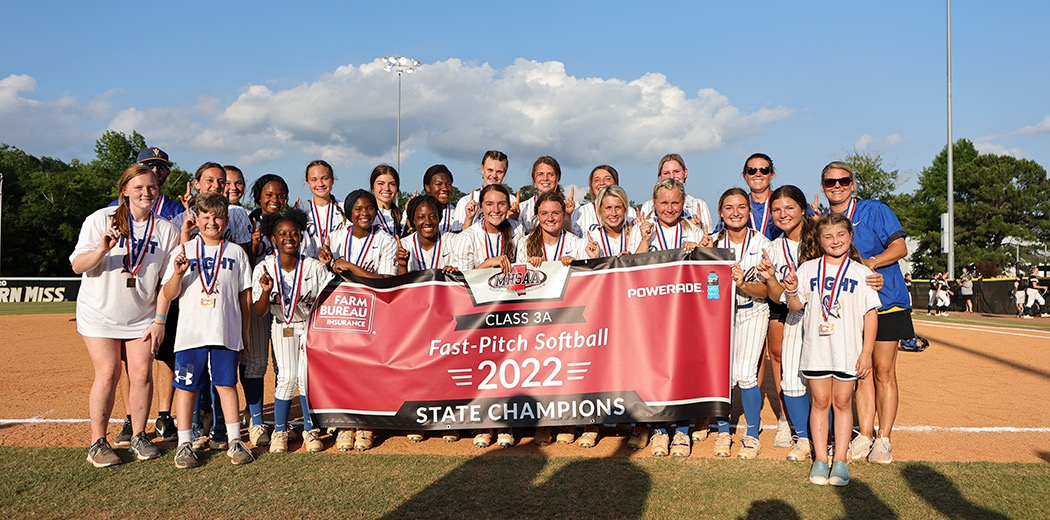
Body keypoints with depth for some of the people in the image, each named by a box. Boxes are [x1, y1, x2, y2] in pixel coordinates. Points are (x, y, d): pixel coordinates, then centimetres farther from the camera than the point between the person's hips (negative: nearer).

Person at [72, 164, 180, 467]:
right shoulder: (100, 220, -5)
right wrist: (101, 250, -28)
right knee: (108, 373, -8)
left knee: (142, 373, -3)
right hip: (99, 313, -2)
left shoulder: (166, 230, 0)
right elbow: (78, 266, -9)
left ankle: (138, 436, 13)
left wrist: (160, 320, -3)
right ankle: (97, 442, 5)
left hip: (142, 316, 2)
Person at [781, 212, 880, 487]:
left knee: (842, 402, 5)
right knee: (820, 401, 4)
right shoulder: (808, 269, 6)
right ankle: (820, 459, 12)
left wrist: (867, 352, -3)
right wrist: (791, 291, -16)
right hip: (815, 348, 1)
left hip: (848, 350, -1)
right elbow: (796, 307, 7)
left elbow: (871, 313, 2)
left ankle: (840, 460, 12)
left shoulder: (861, 272, 3)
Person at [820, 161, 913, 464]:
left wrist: (870, 263, -24)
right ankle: (864, 436, 13)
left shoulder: (874, 211, -3)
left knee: (883, 371, -3)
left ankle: (884, 440, 5)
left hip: (886, 301, -4)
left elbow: (900, 248, -10)